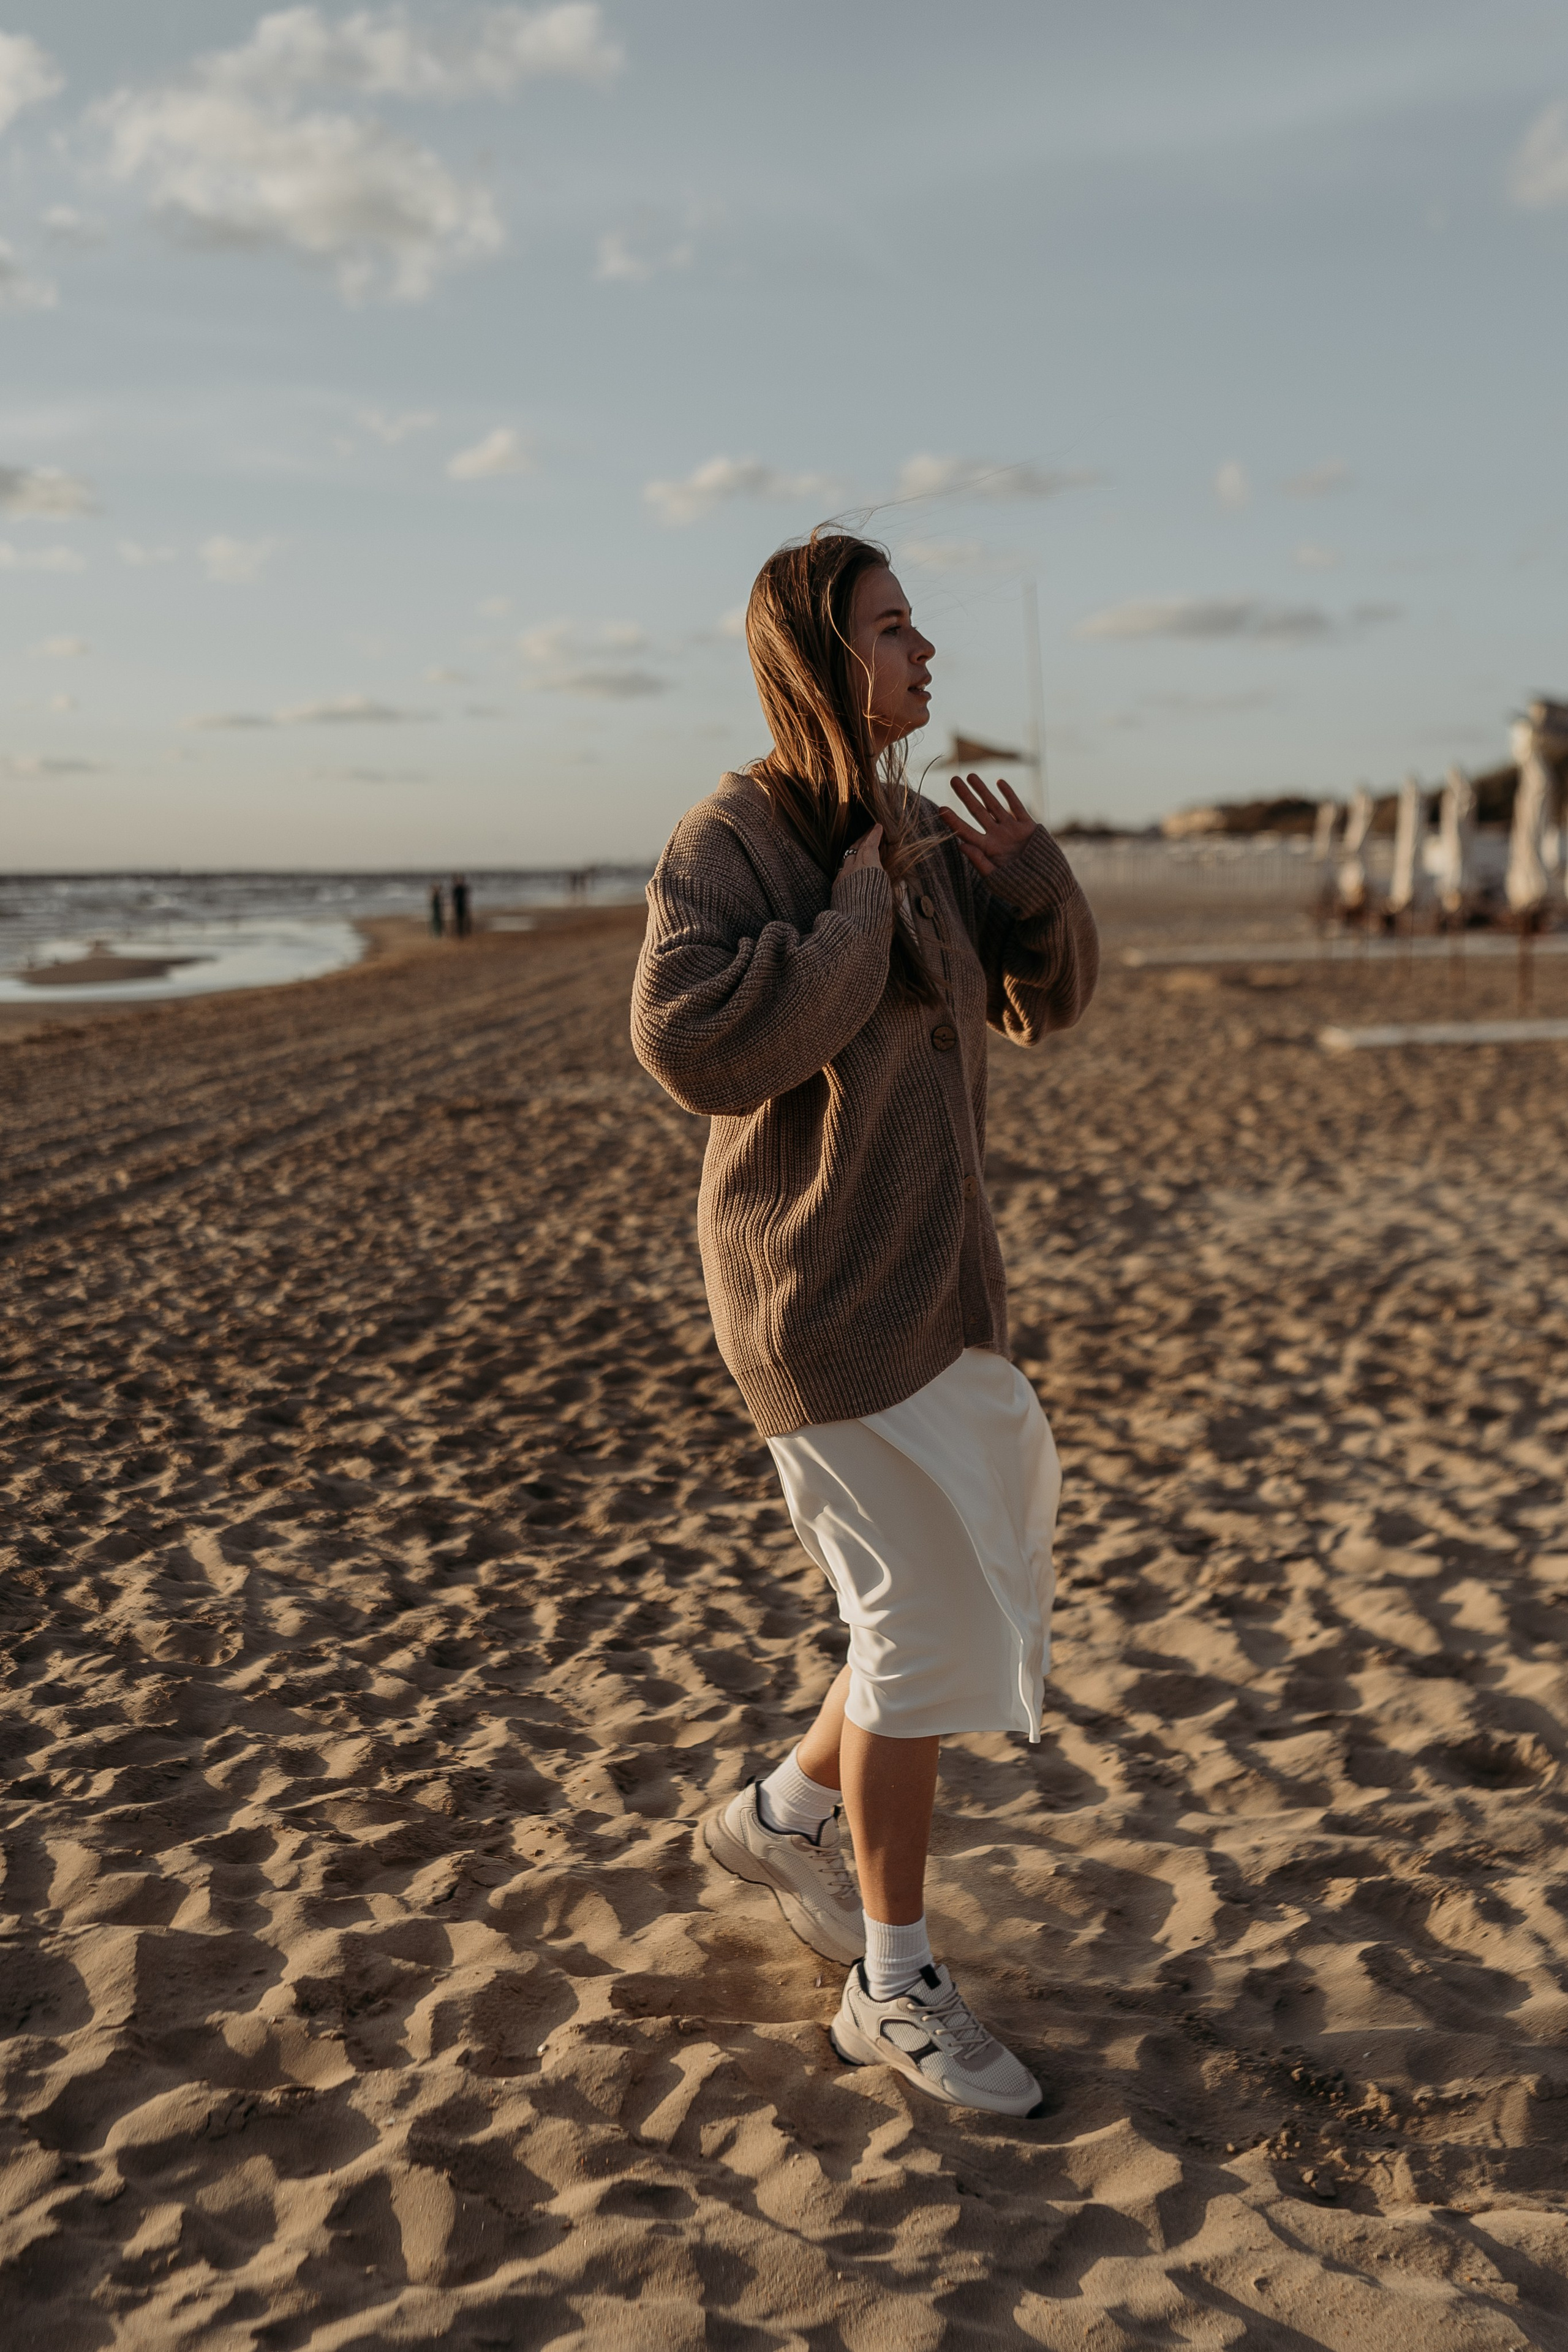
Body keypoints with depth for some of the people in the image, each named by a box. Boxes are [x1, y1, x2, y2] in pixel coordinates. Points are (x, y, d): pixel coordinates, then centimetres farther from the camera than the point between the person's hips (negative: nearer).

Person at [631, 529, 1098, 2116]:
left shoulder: (921, 843, 9)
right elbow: (694, 1041, -28)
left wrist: (1034, 880, -3)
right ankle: (894, 1989, 16)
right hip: (821, 1296, -8)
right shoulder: (727, 841, -13)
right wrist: (852, 927, -21)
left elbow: (1049, 999, 15)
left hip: (939, 1279, 8)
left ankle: (782, 1819, 36)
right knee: (927, 1619, -2)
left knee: (987, 1605, 15)